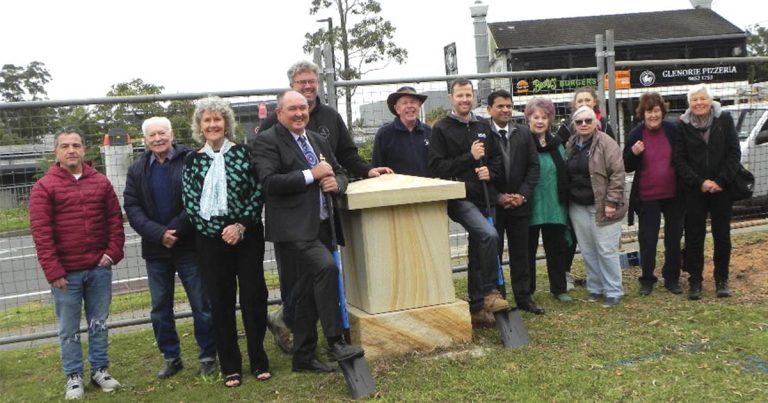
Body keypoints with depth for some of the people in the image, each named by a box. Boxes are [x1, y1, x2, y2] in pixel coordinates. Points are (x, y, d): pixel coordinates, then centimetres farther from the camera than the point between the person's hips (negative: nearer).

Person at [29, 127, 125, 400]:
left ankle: (99, 370, 26)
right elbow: (41, 233, -8)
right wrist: (53, 271, -12)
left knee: (99, 324, 13)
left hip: (99, 269, 3)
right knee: (69, 329, 9)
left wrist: (113, 253, -4)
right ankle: (74, 377, 22)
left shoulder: (101, 182, 6)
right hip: (66, 272, -2)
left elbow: (115, 220, 8)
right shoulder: (44, 187, -4)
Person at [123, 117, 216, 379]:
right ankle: (170, 357, 28)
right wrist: (158, 234, -15)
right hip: (155, 250, 5)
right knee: (160, 309, 13)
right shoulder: (137, 170, 8)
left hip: (188, 246, -4)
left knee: (202, 305, 3)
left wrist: (174, 230, -18)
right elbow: (132, 208, 0)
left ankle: (208, 357, 17)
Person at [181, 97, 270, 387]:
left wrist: (241, 225, -13)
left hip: (247, 235, -1)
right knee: (221, 301, 6)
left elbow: (258, 192, -3)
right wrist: (221, 230, -12)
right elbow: (190, 202, -1)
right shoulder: (192, 161, 5)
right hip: (211, 240, 1)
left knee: (254, 296, 2)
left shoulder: (243, 153, 1)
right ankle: (230, 367, 18)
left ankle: (259, 361, 17)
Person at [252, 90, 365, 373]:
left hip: (319, 226, 8)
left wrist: (335, 183, -1)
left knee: (307, 292, 13)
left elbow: (340, 173, 23)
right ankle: (335, 342, -18)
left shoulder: (318, 140, 18)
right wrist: (311, 175, -16)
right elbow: (270, 182, -17)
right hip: (293, 229, -7)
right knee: (326, 267, -28)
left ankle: (304, 358, 24)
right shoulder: (267, 141, -4)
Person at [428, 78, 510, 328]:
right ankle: (490, 292, -12)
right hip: (459, 197, -6)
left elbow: (497, 159, 18)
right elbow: (436, 167, -9)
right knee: (489, 234, -27)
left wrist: (490, 172, -4)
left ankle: (476, 307, 22)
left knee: (478, 255, 11)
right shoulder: (441, 129, -1)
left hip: (482, 197, 6)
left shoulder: (484, 127, 14)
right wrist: (470, 157, -14)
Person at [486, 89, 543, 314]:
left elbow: (533, 166, 7)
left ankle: (524, 297, 21)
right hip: (492, 204, -3)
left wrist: (522, 194, -5)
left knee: (520, 253, 11)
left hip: (519, 203, 4)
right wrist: (497, 196, -13)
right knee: (492, 253, 4)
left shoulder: (523, 133, 7)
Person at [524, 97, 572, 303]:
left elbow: (564, 175, 15)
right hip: (530, 207, -4)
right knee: (528, 249, 6)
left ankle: (559, 288, 27)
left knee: (557, 248, 12)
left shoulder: (557, 144, 10)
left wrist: (565, 201, 12)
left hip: (554, 207, 5)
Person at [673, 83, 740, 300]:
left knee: (722, 235, 7)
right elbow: (679, 160, -3)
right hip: (694, 191, 0)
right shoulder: (683, 125, -1)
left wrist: (721, 181, -11)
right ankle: (695, 281, 13)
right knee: (694, 236, 3)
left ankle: (721, 279, 21)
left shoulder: (724, 119, -1)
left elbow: (734, 153, -2)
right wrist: (700, 182, -12)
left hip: (722, 189, 1)